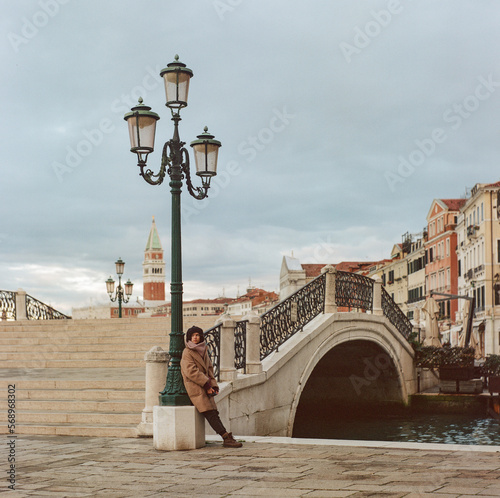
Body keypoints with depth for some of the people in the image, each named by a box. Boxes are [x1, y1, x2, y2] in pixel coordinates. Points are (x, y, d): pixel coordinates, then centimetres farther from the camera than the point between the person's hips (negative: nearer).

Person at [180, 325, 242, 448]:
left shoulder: (203, 351, 17)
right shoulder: (187, 352, -4)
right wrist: (207, 384, -14)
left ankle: (227, 439, -8)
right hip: (196, 389, -7)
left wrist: (213, 385, 4)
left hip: (206, 388, 7)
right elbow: (191, 371, -13)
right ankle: (227, 437, -21)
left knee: (214, 414, -1)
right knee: (210, 414, -15)